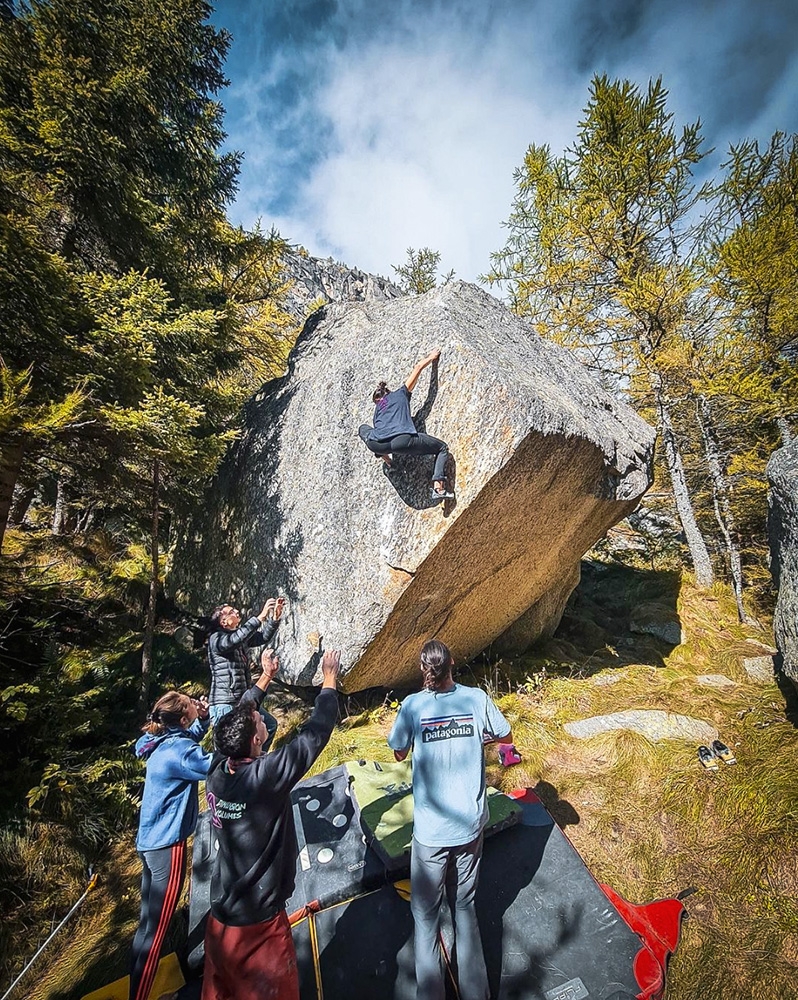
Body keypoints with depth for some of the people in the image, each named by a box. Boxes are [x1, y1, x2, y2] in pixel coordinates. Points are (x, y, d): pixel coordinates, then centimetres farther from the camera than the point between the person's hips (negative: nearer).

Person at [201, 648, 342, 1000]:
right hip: (258, 918, -6)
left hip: (221, 912, 6)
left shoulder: (217, 770, -13)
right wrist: (330, 678, -13)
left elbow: (237, 715, 4)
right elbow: (316, 733, -26)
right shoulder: (266, 776, -31)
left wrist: (266, 677, 16)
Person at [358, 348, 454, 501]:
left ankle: (384, 456, 26)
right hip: (402, 441, -4)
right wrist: (431, 357, 48)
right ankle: (438, 488, -5)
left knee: (363, 428, 39)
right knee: (443, 448, 14)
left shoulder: (377, 408, 34)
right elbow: (418, 367, 31)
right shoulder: (400, 394, 27)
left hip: (377, 445, 4)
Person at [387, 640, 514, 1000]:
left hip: (430, 830, -2)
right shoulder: (477, 698, -13)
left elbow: (399, 754, -1)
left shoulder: (414, 705, -18)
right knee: (465, 907, 24)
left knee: (426, 914, 18)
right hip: (471, 824, 3)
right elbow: (506, 737, 5)